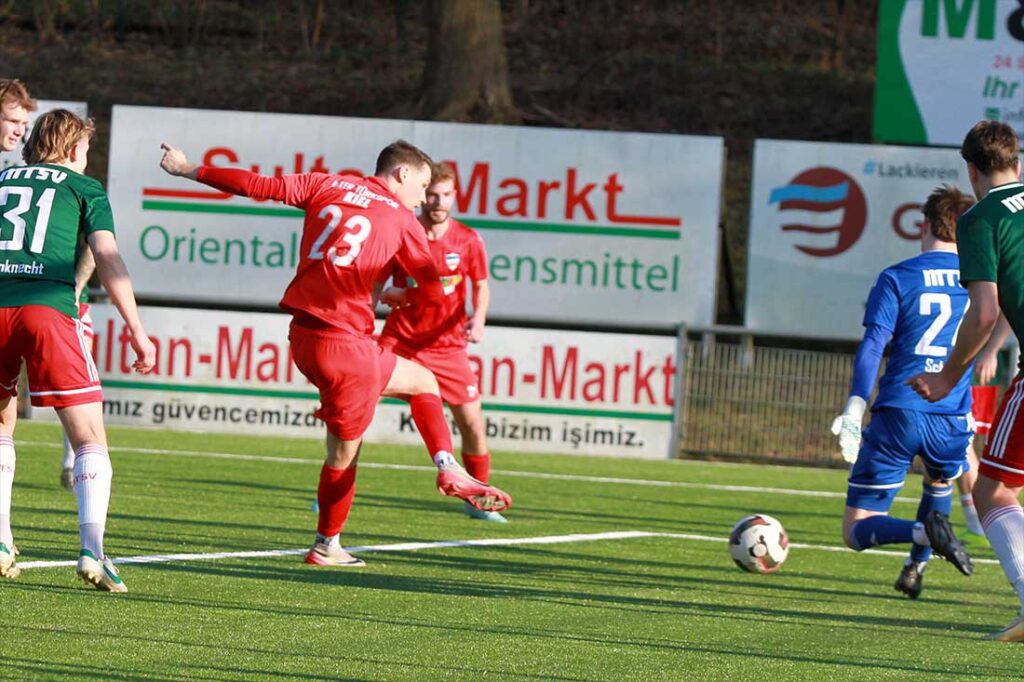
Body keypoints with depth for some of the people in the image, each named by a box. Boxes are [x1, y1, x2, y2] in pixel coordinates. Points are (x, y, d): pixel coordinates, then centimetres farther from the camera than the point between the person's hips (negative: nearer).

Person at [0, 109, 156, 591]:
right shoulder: (83, 188, 15)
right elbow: (107, 257, 3)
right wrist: (137, 330, -1)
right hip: (48, 307, -3)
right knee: (89, 436, 0)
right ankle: (92, 548, -17)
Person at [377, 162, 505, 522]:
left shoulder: (467, 240, -4)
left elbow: (481, 285, 8)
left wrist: (478, 317, -11)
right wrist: (399, 295, -22)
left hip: (447, 345, 1)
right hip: (399, 340, -1)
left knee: (472, 422, -2)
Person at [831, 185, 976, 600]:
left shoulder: (896, 279, -1)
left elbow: (872, 347, -10)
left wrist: (853, 414, -15)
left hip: (897, 414, -3)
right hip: (952, 421, 3)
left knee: (855, 531, 2)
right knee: (941, 481, 38)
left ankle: (925, 532, -26)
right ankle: (916, 567, 21)